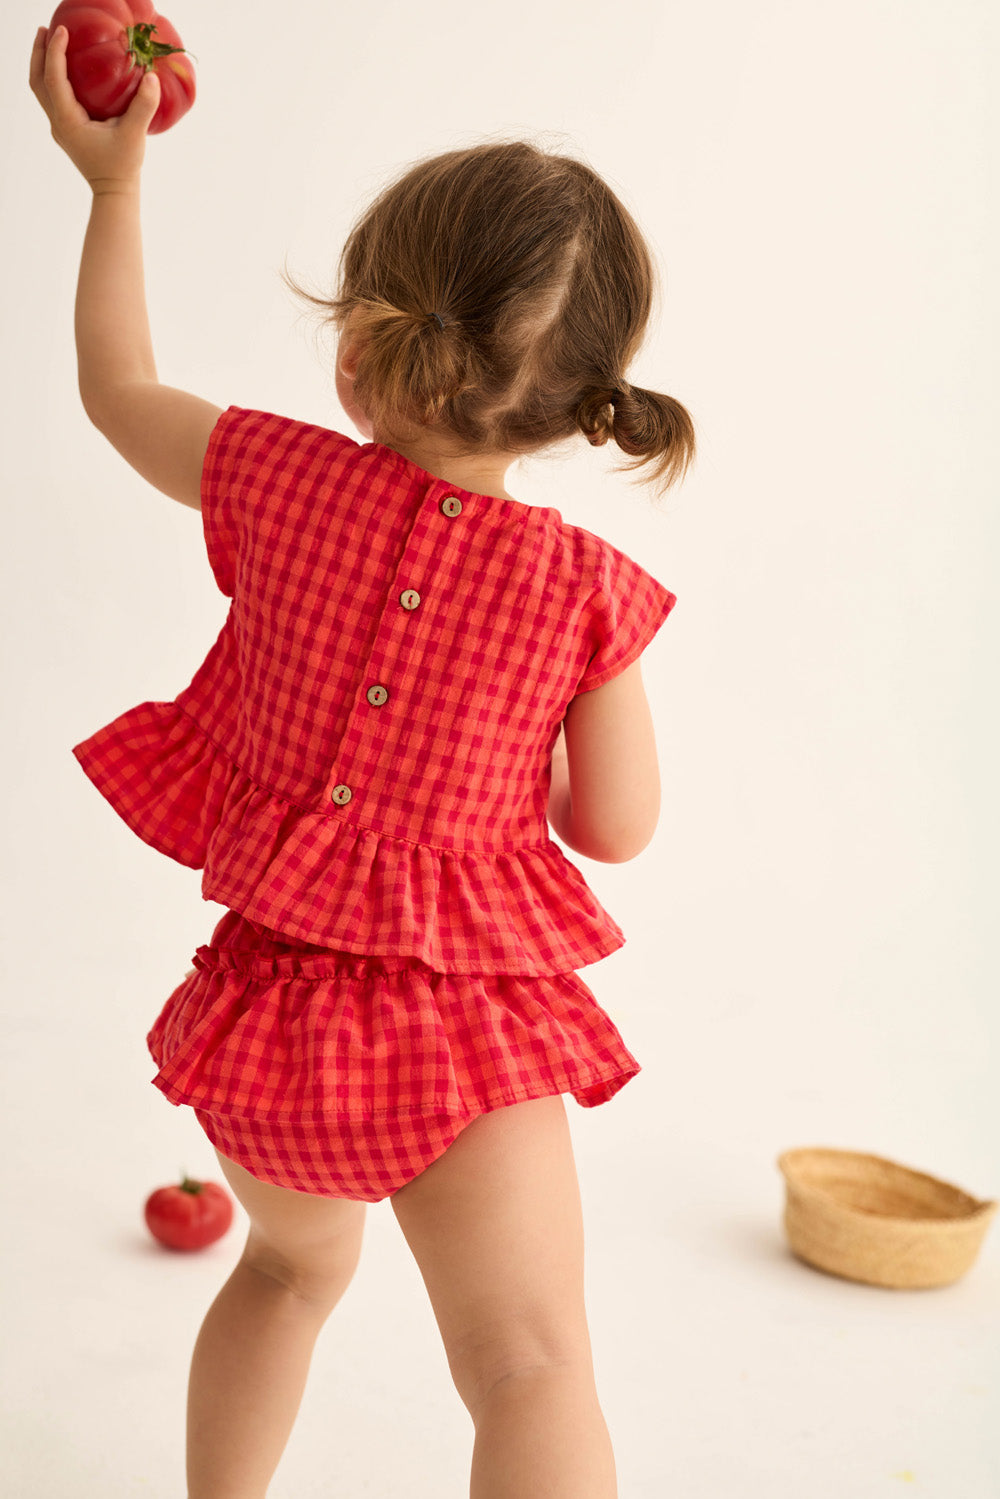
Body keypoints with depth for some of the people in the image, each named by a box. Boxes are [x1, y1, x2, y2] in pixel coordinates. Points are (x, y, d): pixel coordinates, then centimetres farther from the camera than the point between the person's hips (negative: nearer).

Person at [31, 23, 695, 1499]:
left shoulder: (282, 479, -8)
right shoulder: (587, 587, -13)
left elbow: (117, 383, 11)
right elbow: (617, 826, -6)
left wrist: (113, 174, 19)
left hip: (273, 993, 4)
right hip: (466, 1027, -4)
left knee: (292, 1266, 30)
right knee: (531, 1363, -2)